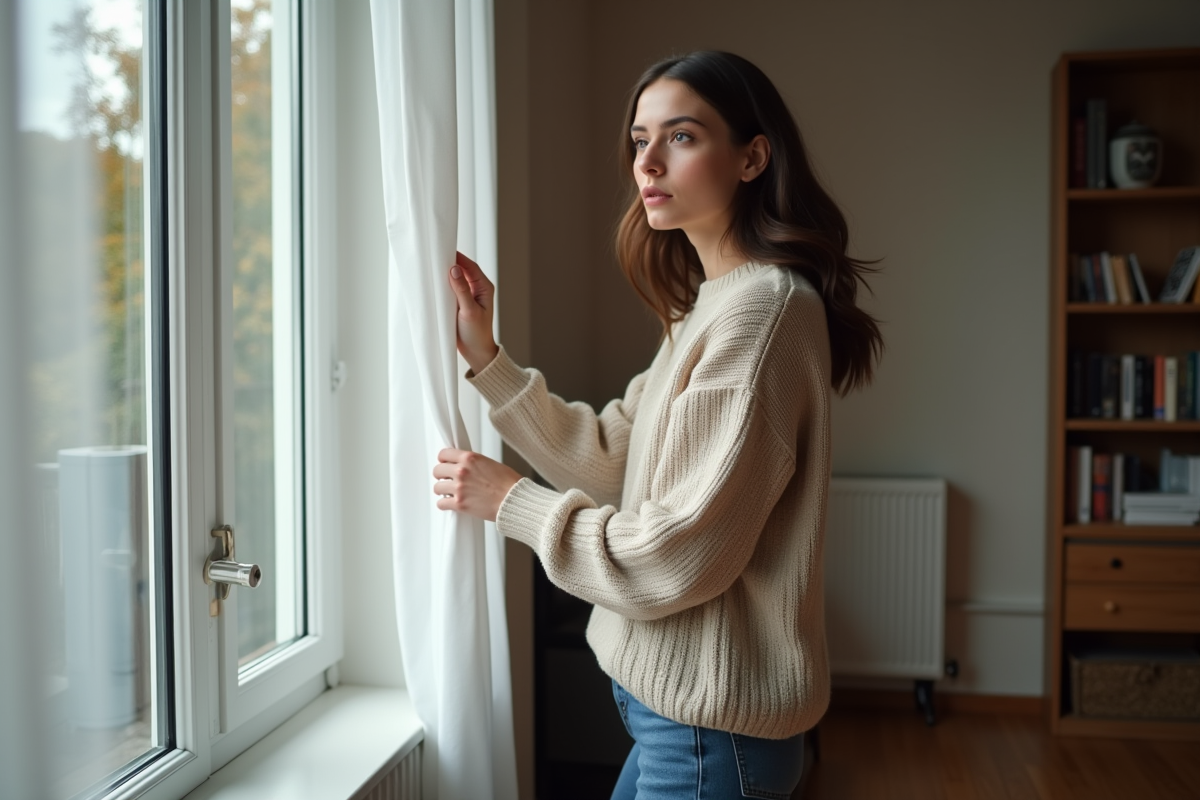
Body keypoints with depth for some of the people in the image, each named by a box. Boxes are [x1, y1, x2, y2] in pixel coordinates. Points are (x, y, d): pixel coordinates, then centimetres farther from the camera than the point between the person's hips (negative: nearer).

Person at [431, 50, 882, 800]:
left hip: (712, 728, -9)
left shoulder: (759, 308, -21)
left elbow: (678, 559, -23)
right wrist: (486, 356, 2)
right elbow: (608, 457, 7)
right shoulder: (710, 306, 11)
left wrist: (511, 501, -11)